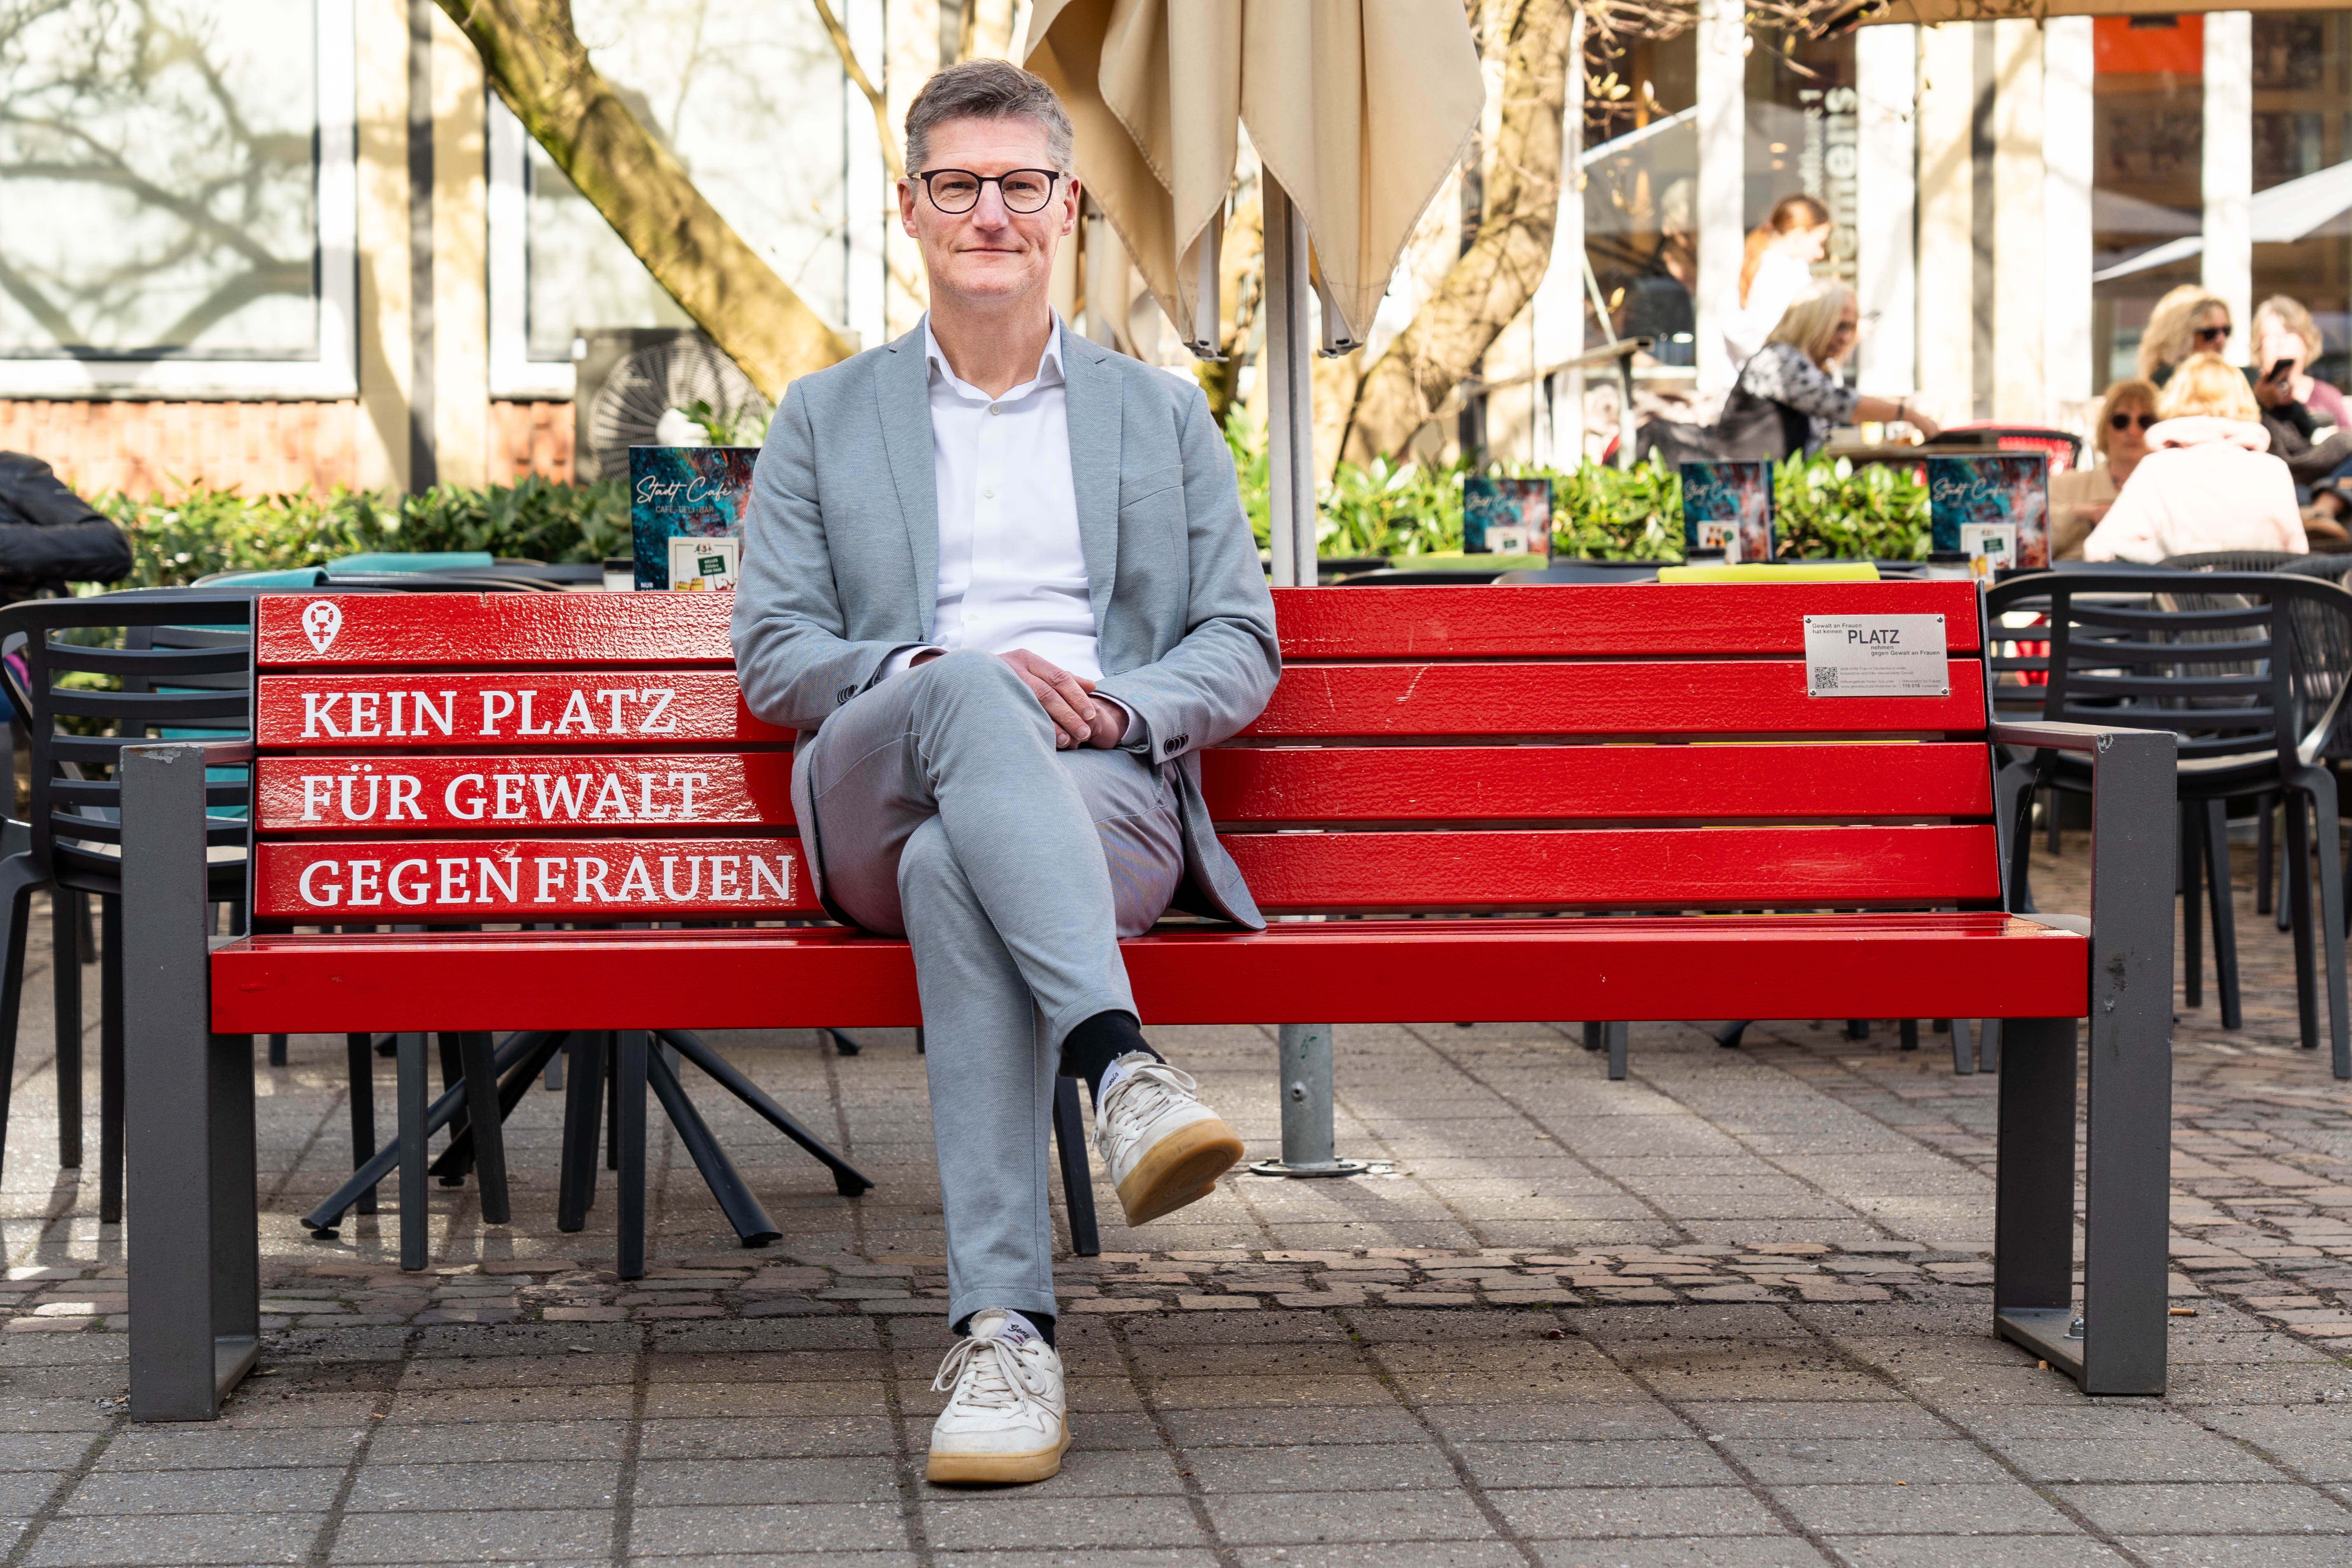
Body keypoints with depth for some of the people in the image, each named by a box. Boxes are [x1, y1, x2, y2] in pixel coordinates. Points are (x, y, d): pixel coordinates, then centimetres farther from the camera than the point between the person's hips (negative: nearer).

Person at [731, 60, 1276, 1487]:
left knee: (957, 871, -38)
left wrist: (1118, 705, -8)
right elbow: (772, 659, 11)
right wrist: (951, 672, -9)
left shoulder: (1163, 416, 25)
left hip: (1107, 796, 0)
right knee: (965, 694, -39)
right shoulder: (825, 421, 23)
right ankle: (1123, 1066, -55)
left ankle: (1006, 1332, -48)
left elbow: (1244, 649, 16)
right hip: (880, 811, 0)